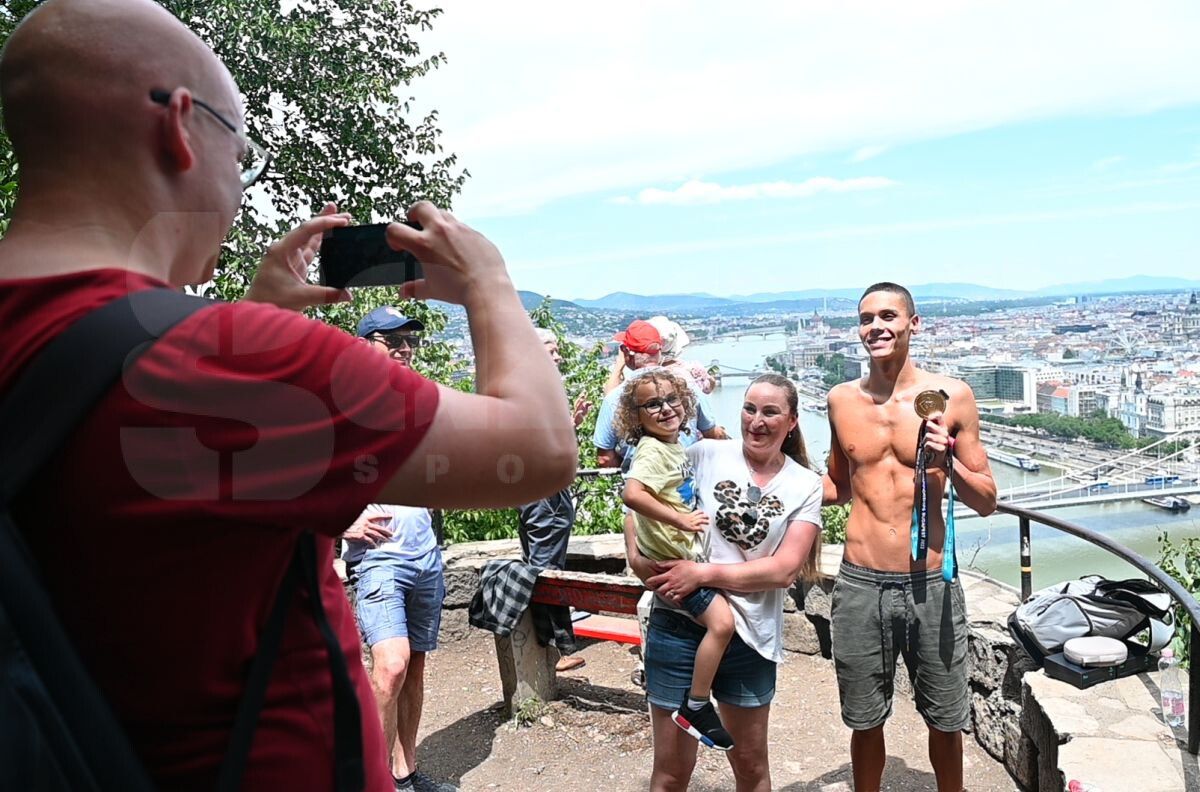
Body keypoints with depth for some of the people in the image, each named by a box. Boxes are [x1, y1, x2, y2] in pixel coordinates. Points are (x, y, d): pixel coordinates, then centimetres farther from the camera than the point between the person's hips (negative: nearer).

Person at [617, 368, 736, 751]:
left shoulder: (675, 445, 8)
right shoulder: (652, 451, -20)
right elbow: (632, 494, -38)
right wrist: (682, 520, -32)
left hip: (688, 551, 10)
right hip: (672, 557, -10)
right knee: (721, 621, -19)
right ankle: (696, 708, -3)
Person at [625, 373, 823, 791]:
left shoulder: (805, 485, 0)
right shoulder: (706, 454, -3)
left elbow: (784, 568, -9)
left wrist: (703, 573, -18)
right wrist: (636, 556, -15)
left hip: (750, 634, 2)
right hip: (679, 625, -1)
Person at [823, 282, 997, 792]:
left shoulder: (951, 397, -4)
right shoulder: (841, 400, 3)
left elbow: (986, 502, 0)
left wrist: (948, 462, -18)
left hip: (931, 584, -1)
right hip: (860, 584, 2)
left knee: (944, 721, 16)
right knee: (865, 722, 15)